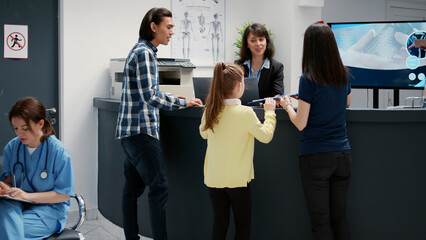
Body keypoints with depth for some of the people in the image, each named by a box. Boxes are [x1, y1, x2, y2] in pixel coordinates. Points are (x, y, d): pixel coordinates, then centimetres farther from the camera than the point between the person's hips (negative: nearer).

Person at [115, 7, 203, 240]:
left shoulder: (142, 50, 18)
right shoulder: (144, 53, -13)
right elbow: (149, 96, -20)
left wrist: (170, 98, 16)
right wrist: (182, 102, -11)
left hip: (131, 131, 10)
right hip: (141, 130, -10)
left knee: (133, 187, 11)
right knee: (159, 186, -10)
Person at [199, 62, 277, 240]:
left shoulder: (209, 112, -4)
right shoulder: (245, 113, -19)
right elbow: (266, 136, -8)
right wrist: (269, 112, 5)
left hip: (213, 179, 4)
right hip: (237, 180, -4)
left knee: (219, 225, 12)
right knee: (242, 225, 11)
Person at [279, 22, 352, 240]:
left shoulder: (308, 80, -13)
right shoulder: (343, 76, 4)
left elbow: (300, 123, -11)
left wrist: (287, 105, 6)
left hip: (315, 157, -5)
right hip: (342, 154, 5)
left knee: (320, 221, 2)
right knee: (339, 218, 13)